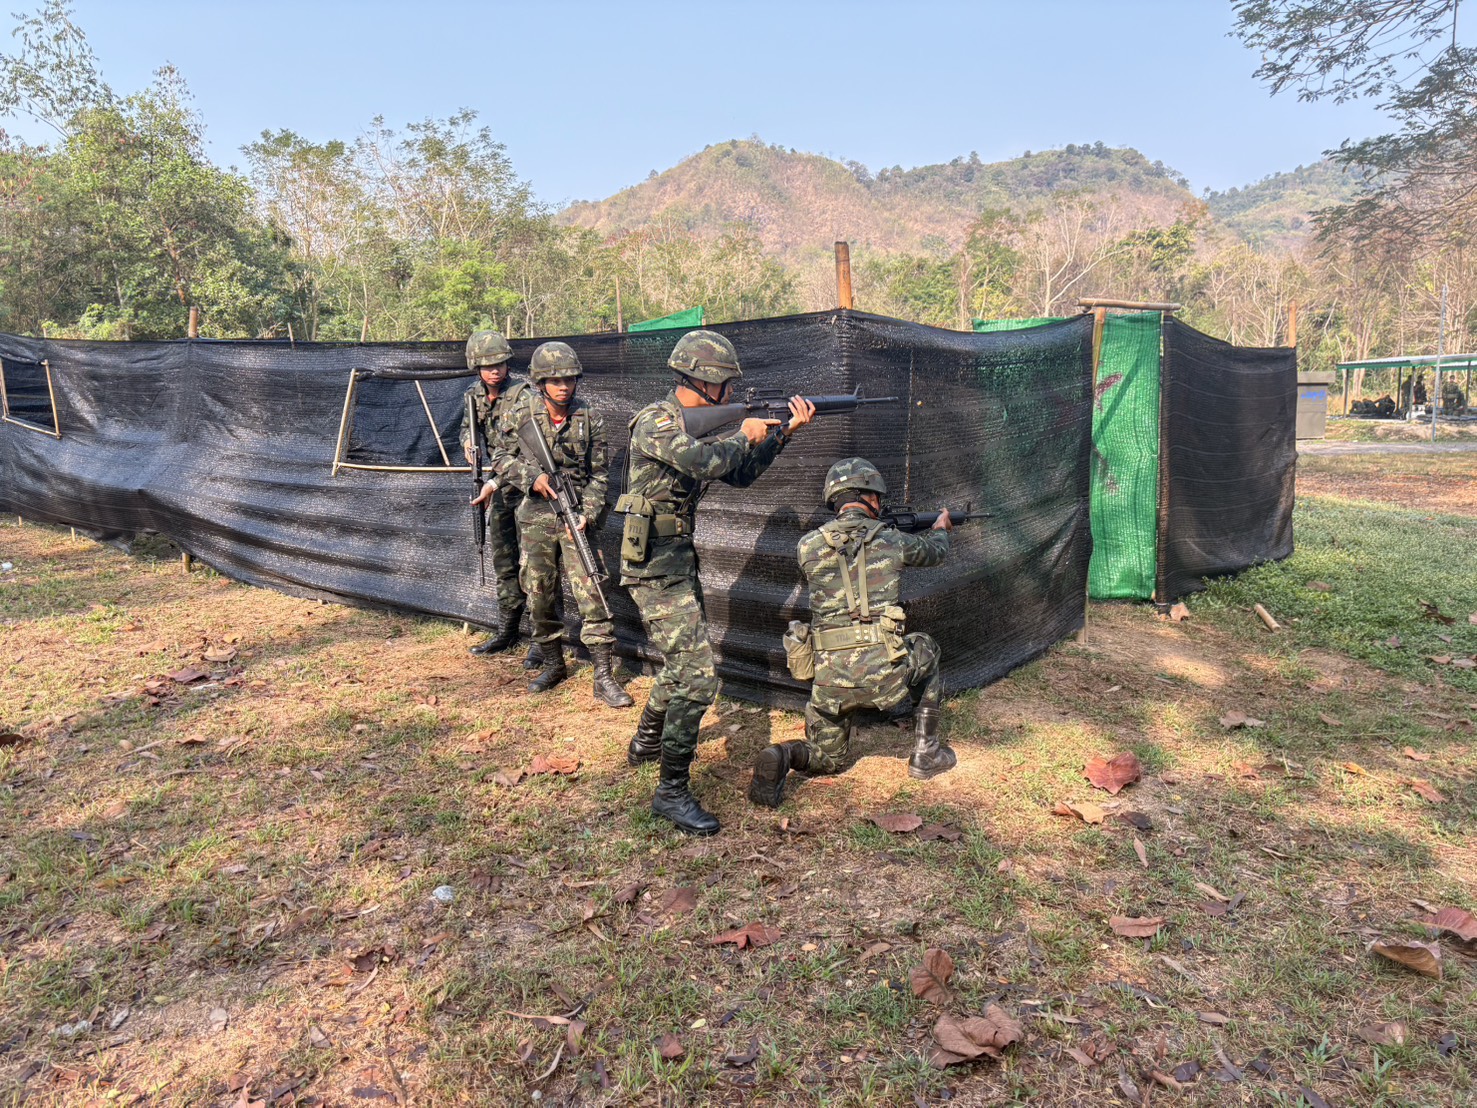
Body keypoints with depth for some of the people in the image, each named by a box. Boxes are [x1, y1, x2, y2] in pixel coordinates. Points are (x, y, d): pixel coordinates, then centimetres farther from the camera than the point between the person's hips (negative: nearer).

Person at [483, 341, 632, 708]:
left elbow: (598, 475, 0)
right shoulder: (520, 416, -2)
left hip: (575, 516, -1)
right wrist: (532, 477, -14)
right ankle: (553, 664, 29)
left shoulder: (590, 419, -3)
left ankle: (603, 677, -2)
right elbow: (501, 459, 5)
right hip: (535, 516, 2)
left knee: (590, 593, -8)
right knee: (538, 595, 9)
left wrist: (587, 515, -13)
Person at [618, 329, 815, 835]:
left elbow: (741, 475, 16)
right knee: (698, 673, -15)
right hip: (654, 563, -10)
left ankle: (646, 743, 43)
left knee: (683, 660, 24)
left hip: (679, 558, 10)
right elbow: (703, 461, -33)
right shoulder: (656, 420, -16)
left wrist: (782, 433, 5)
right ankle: (672, 790, -7)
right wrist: (744, 435, -13)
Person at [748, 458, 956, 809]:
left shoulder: (808, 546, 5)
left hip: (830, 681, 3)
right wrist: (941, 529, 49)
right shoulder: (891, 539, 1)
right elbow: (933, 552, 23)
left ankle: (783, 757, -7)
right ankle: (926, 754, 31)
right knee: (926, 650, 32)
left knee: (826, 759, 27)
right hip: (883, 674, -2)